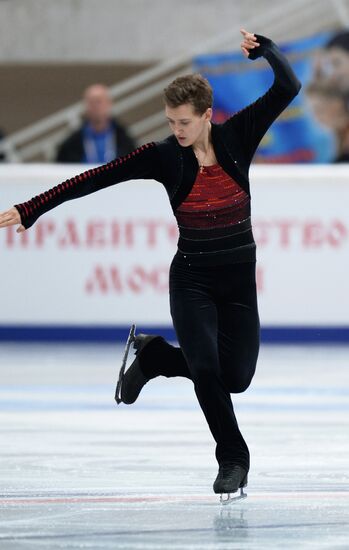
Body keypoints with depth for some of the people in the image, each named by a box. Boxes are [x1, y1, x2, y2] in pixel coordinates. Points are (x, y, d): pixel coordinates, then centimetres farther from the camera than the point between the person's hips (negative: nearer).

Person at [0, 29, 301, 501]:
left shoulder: (237, 136, -6)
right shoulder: (164, 156, -10)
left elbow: (289, 87, -12)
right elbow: (96, 178, -14)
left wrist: (263, 47, -28)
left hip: (239, 279, 2)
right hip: (192, 279, -2)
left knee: (235, 377, 4)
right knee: (206, 368, -17)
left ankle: (153, 354, 29)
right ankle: (233, 459, 4)